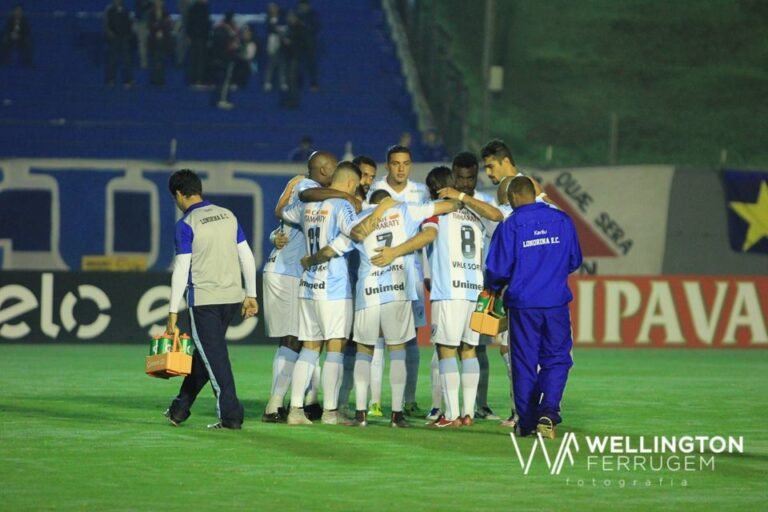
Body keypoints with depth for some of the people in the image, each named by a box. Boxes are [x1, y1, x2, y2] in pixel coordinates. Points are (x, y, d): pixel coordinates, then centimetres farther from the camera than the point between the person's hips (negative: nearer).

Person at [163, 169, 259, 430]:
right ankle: (180, 408, 27)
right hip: (233, 297, 6)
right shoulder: (228, 216, 9)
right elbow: (247, 257, 10)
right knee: (204, 352, 17)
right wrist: (250, 295, 16)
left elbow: (181, 269, -12)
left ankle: (231, 415, -5)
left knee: (214, 357, -1)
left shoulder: (186, 224, -9)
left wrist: (173, 312, -8)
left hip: (204, 299, -6)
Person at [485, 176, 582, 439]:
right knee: (556, 359, 7)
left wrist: (493, 288, 15)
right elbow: (575, 261, 11)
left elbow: (497, 269, -6)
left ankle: (526, 422, 12)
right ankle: (548, 410, -15)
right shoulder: (562, 220, 2)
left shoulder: (510, 226, -8)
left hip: (522, 304, -1)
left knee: (524, 363, 8)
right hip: (557, 303, 1)